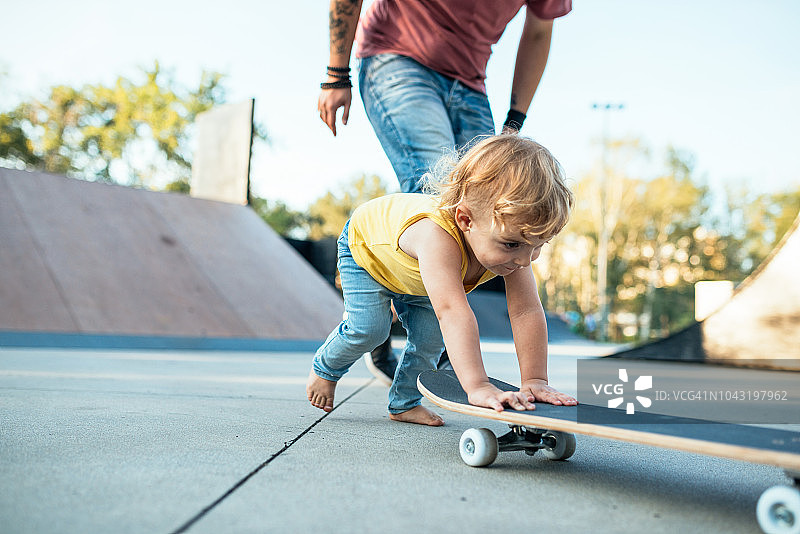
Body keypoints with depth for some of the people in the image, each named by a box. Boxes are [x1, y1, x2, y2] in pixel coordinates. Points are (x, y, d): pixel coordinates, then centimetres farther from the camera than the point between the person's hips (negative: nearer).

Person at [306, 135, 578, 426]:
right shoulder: (436, 238, -53)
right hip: (366, 244, -5)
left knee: (430, 338, -4)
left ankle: (405, 402, 19)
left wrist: (535, 381, -38)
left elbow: (527, 311, -32)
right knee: (369, 328, -14)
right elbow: (452, 312, -61)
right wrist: (477, 387, -66)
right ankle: (324, 368, 17)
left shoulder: (514, 235, -32)